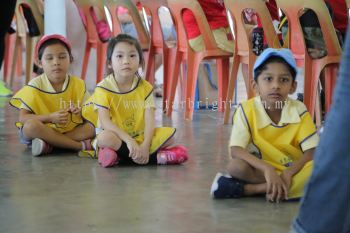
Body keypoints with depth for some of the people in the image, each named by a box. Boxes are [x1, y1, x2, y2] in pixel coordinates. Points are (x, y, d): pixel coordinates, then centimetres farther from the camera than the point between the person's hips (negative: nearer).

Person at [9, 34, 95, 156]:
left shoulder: (78, 84, -1)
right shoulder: (35, 86, -8)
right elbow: (23, 117, -13)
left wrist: (81, 113, -20)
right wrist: (50, 118, -25)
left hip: (70, 130, 2)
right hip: (43, 130, -2)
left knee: (90, 128, -23)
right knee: (31, 125, -35)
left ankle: (48, 145, -27)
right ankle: (81, 145, -31)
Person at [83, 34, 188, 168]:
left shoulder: (145, 87, 1)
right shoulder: (104, 88, -9)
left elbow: (149, 120, -9)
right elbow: (105, 121, -18)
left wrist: (145, 145, -26)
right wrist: (129, 140, -30)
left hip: (139, 138, 3)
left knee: (169, 133, -18)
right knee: (105, 137, -37)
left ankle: (120, 157, -23)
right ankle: (155, 157, -26)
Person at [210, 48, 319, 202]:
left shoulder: (299, 110, -9)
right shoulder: (247, 110, -13)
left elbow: (312, 152, -12)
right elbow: (236, 150, -22)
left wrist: (288, 173, -29)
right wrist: (267, 169, -36)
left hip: (293, 170, 2)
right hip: (261, 170, -2)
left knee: (317, 169, -32)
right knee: (236, 166, -31)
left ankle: (245, 189, -27)